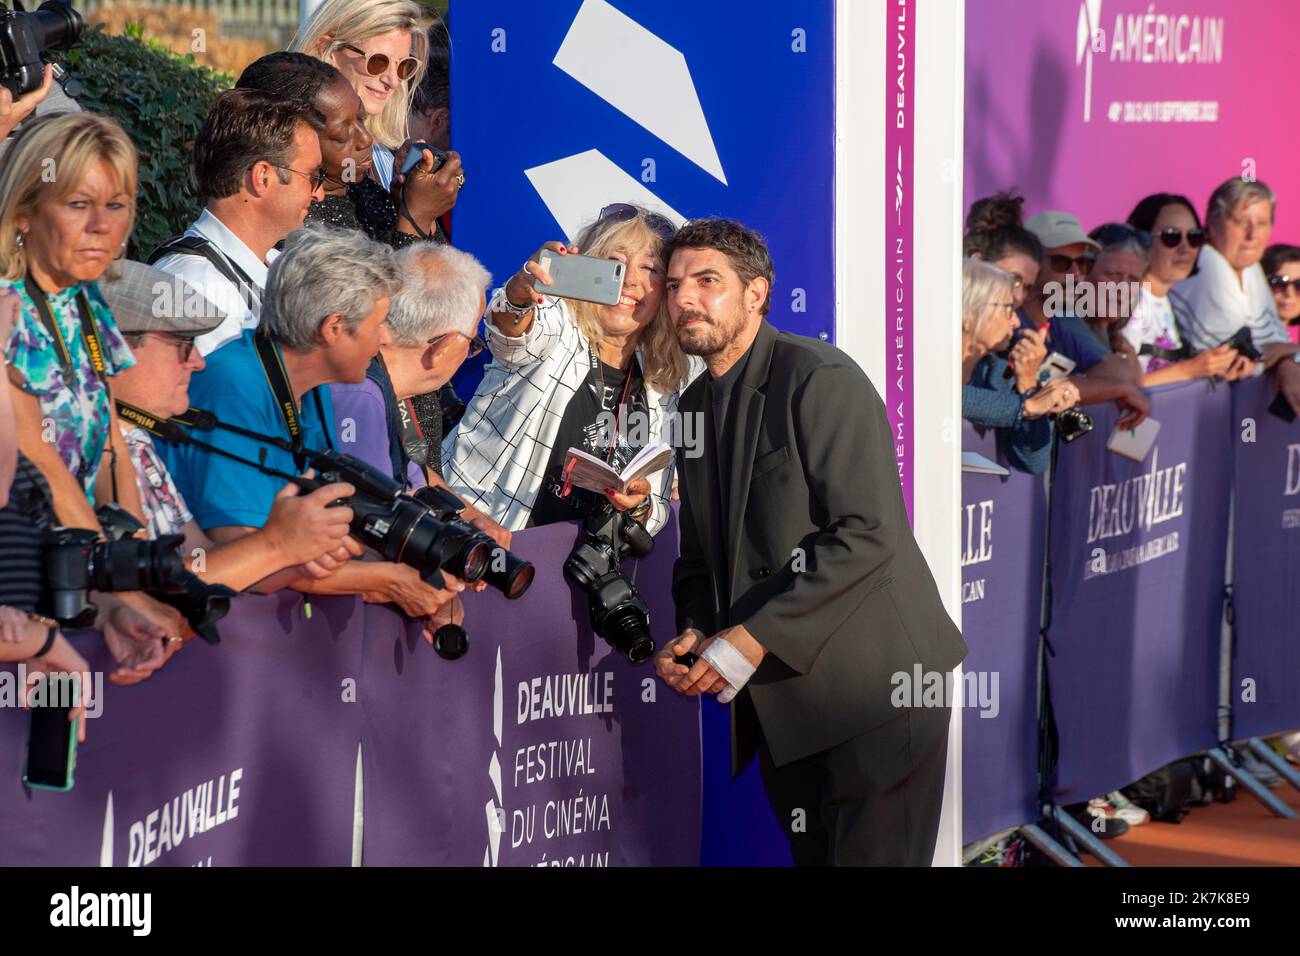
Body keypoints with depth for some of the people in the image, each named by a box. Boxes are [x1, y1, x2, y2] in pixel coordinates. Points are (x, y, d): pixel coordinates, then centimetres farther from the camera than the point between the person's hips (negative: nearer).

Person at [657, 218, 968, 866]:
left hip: (873, 690, -7)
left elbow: (867, 535, -21)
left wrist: (754, 637, -22)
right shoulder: (696, 404, 13)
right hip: (779, 702, 7)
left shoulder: (821, 379, -13)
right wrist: (694, 634, -3)